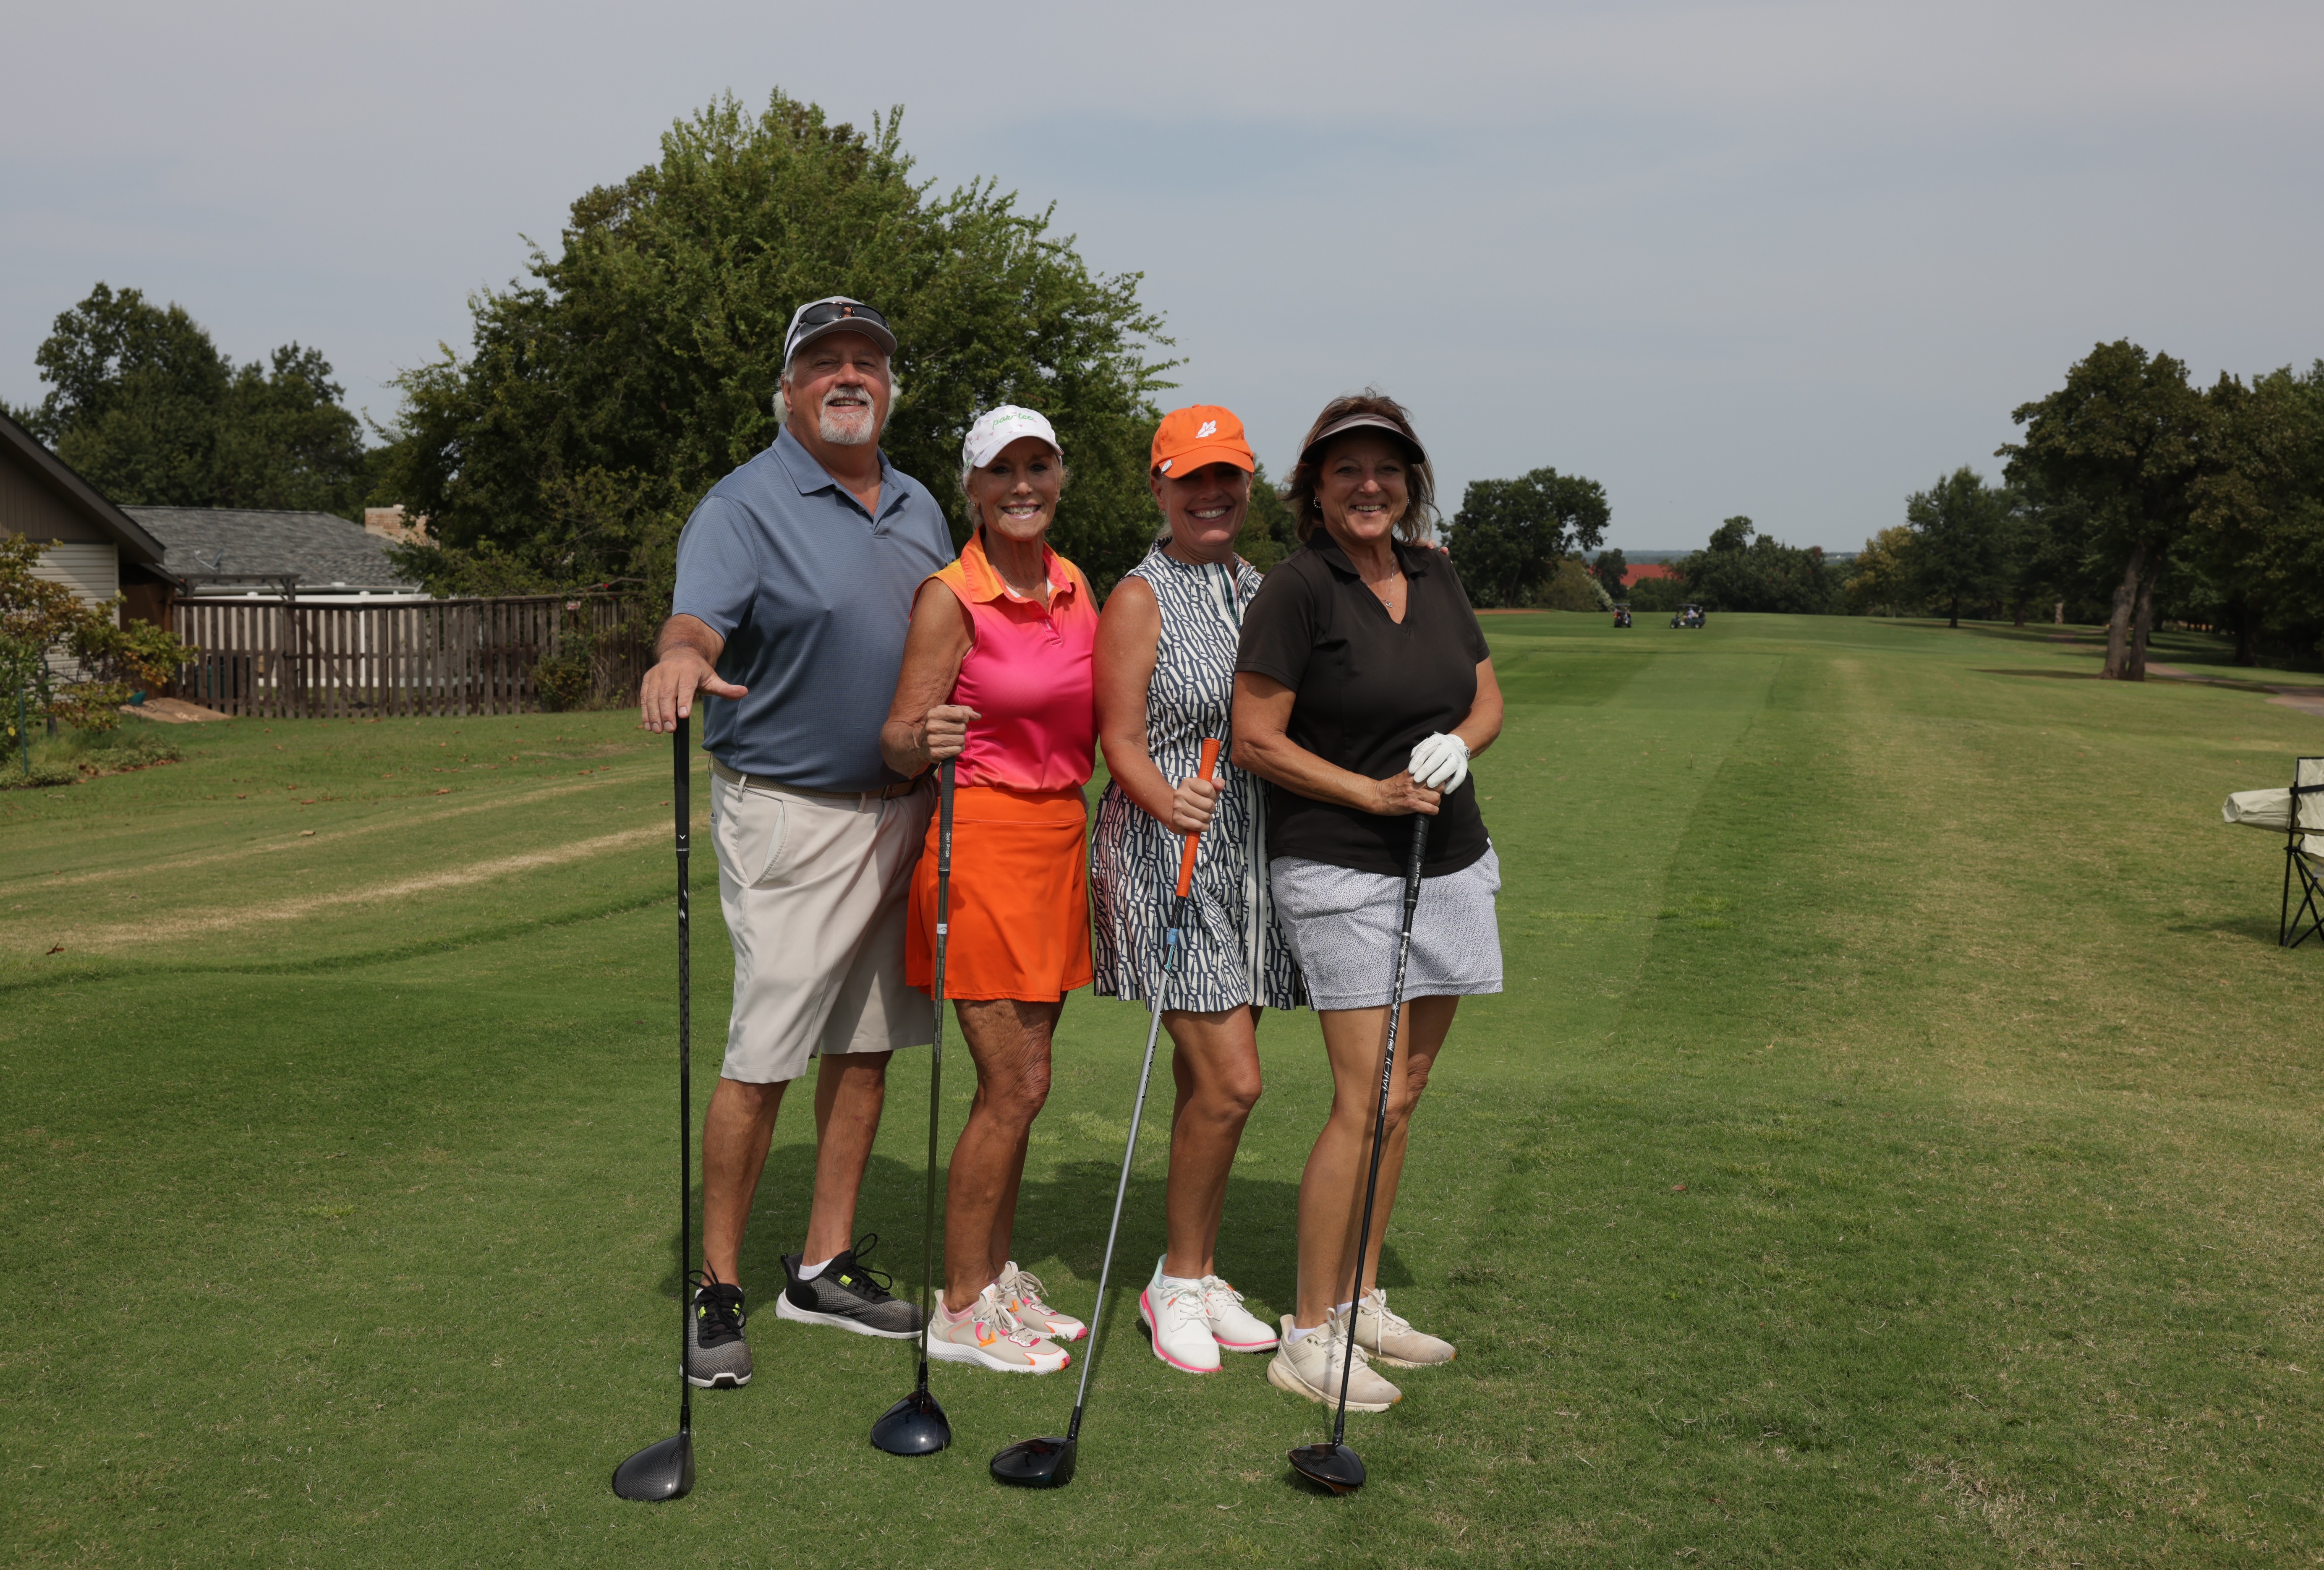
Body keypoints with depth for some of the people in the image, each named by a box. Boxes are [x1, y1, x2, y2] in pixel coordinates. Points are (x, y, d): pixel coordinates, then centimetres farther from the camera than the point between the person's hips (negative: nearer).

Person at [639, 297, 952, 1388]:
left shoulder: (919, 508, 13)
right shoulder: (744, 506, -8)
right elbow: (699, 612, -26)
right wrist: (681, 656, -49)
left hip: (900, 810, 7)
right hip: (788, 816, -7)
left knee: (865, 1045, 11)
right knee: (762, 1058, -7)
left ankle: (826, 1266, 22)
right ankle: (717, 1287, 6)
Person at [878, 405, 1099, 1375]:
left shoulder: (1075, 590, 9)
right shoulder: (951, 598, -12)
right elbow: (897, 744, -14)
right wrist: (924, 741, -34)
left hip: (1059, 835, 7)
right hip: (981, 836, -7)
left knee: (1022, 1081, 12)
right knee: (1014, 1084, -6)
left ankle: (997, 1278, 26)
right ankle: (959, 1311, 7)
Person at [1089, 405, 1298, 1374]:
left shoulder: (1263, 592, 14)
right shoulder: (1139, 599, -6)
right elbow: (1122, 742, -10)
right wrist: (1168, 803, -28)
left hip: (1249, 857, 6)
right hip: (1165, 856, -6)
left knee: (1212, 1084, 11)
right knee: (1229, 1081, -11)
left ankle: (1202, 1281, 23)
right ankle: (1176, 1281, 7)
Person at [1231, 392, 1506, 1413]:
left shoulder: (1436, 576, 9)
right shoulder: (1297, 591, -10)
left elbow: (1488, 696, 17)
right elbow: (1255, 740, -11)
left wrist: (1459, 741, -5)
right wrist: (1371, 793, -15)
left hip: (1449, 861, 7)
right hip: (1340, 870, -7)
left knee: (1403, 1092, 10)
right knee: (1366, 1099, -10)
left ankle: (1362, 1303, 22)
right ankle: (1308, 1337, 0)